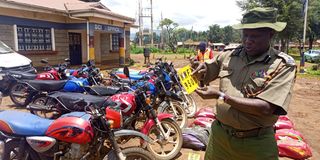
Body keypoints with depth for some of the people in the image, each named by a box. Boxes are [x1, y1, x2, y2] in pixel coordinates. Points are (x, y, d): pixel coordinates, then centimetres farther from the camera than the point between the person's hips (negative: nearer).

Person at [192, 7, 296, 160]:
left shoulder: (283, 65, -12)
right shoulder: (229, 56, 0)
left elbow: (265, 108, -22)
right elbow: (202, 75, 12)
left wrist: (220, 95, -22)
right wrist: (201, 68, -11)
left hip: (255, 143, -3)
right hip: (219, 134, 3)